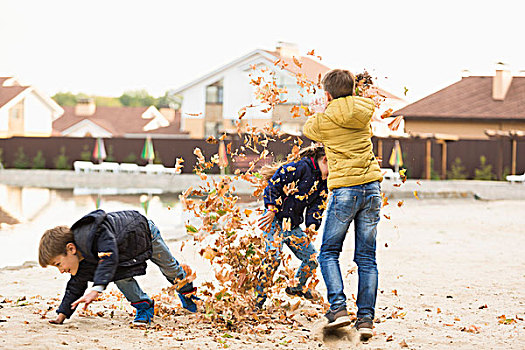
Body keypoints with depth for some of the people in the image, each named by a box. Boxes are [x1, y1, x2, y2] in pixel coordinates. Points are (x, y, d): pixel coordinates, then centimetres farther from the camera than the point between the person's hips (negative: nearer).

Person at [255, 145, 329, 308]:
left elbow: (316, 206, 12)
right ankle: (259, 294, -11)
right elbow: (274, 184, -17)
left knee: (311, 259, 8)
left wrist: (312, 224, -7)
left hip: (293, 225, 8)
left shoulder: (322, 182, 12)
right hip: (275, 220, -8)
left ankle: (297, 287, 34)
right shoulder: (301, 167, -14)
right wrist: (271, 210, -19)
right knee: (274, 257, -23)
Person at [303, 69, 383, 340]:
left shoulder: (324, 120, -3)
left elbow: (307, 130, 19)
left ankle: (338, 307, -7)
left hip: (344, 189, -4)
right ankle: (366, 317, 2)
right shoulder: (364, 112, 7)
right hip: (372, 187, 4)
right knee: (366, 257, 6)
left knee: (329, 253, 9)